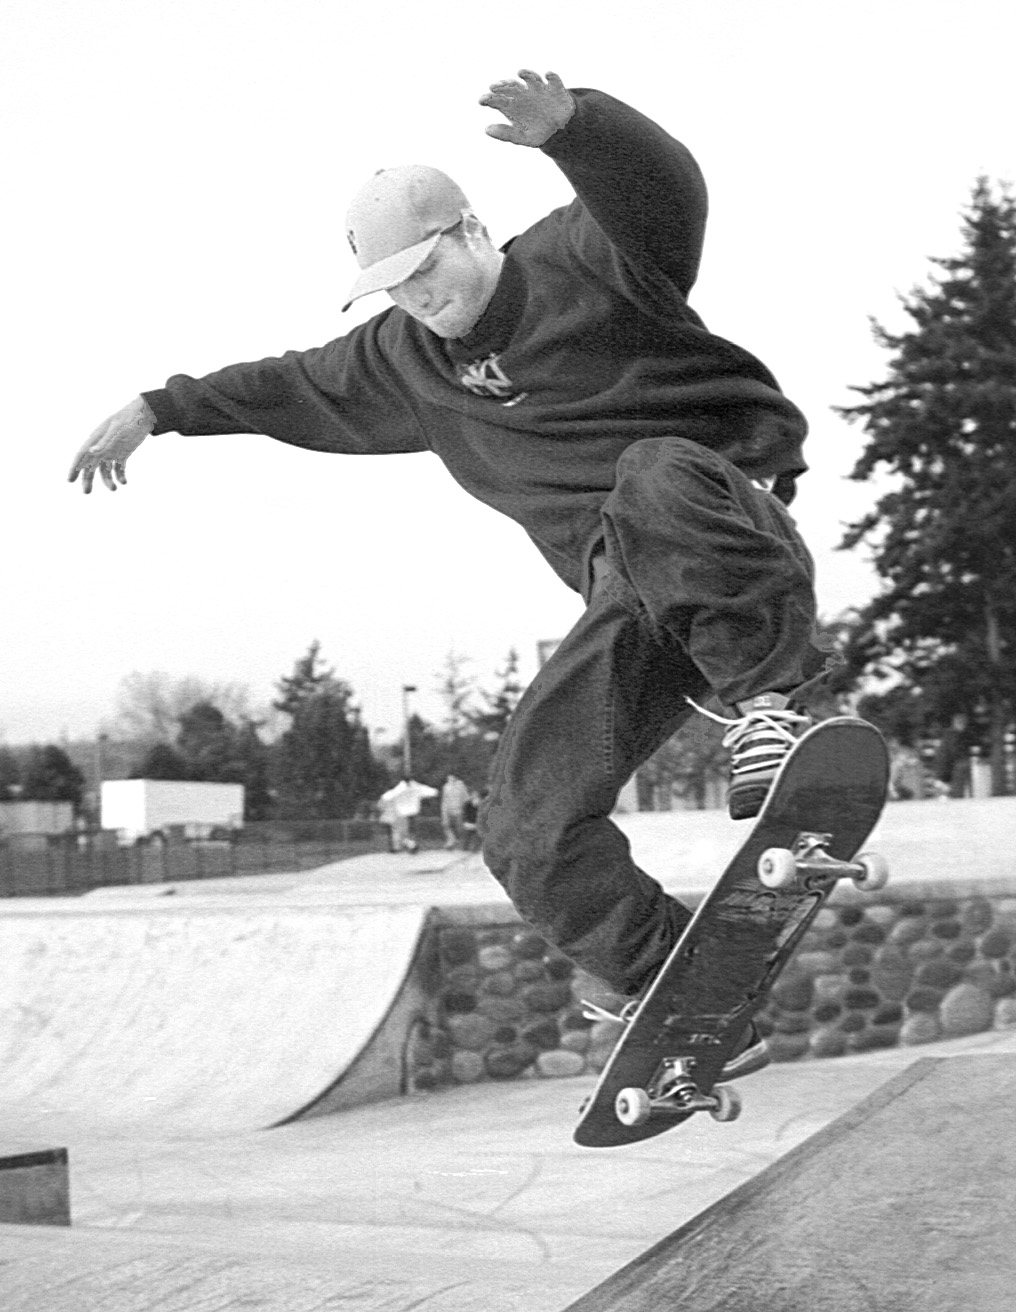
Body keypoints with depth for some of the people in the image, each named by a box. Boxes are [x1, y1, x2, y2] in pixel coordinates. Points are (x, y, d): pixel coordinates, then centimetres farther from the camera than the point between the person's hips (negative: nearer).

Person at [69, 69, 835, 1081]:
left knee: (655, 483, -45)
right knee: (528, 828, -12)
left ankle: (768, 704, -38)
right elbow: (295, 387, 36)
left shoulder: (582, 259, 0)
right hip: (628, 591, 6)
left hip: (727, 509, -6)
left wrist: (569, 126, -41)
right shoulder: (405, 360, 20)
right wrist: (161, 409, 35)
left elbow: (664, 189, -22)